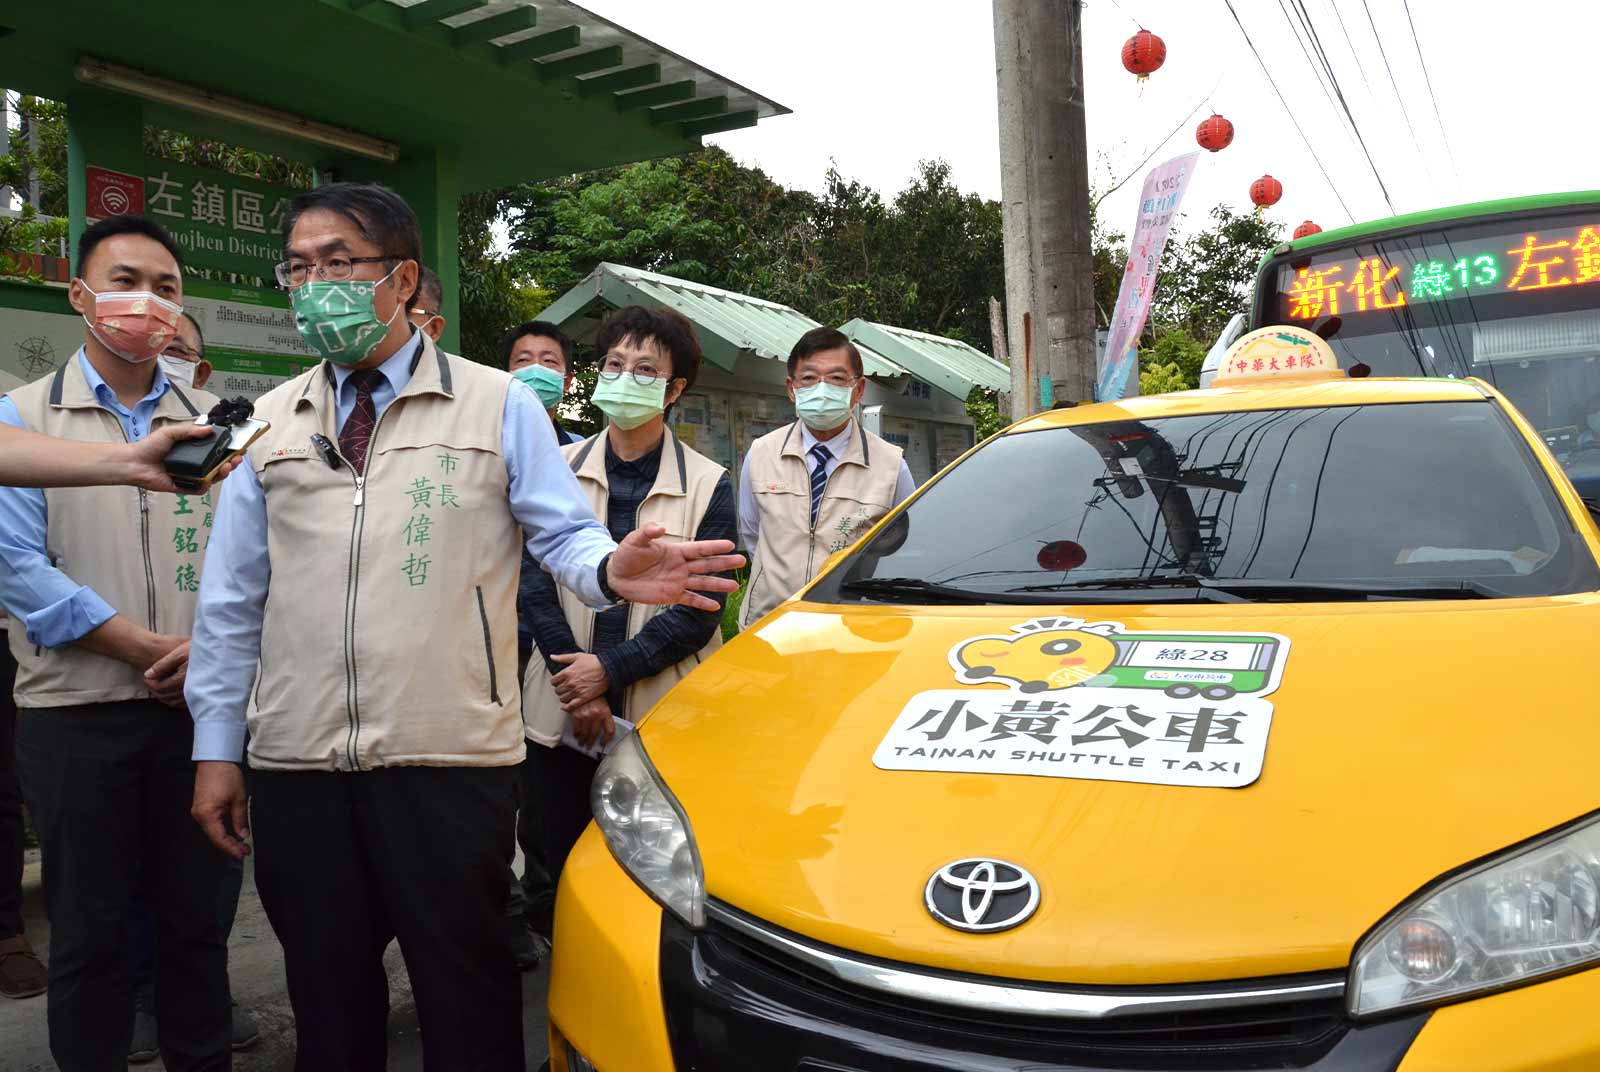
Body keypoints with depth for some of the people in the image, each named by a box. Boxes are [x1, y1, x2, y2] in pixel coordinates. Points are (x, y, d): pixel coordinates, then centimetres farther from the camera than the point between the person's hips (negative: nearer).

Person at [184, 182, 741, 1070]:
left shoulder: (499, 406, 3)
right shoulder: (270, 422, 12)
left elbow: (564, 532, 0)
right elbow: (232, 598, 13)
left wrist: (610, 571, -25)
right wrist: (216, 747, 11)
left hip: (449, 761, -3)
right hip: (296, 763, 4)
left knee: (466, 996, 5)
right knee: (326, 997, 16)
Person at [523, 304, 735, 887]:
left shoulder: (708, 484, 0)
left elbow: (698, 611, -5)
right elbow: (538, 584, 0)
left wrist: (608, 669, -12)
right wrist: (577, 690, -8)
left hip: (662, 718, -2)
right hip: (562, 719, 2)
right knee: (565, 874, 11)